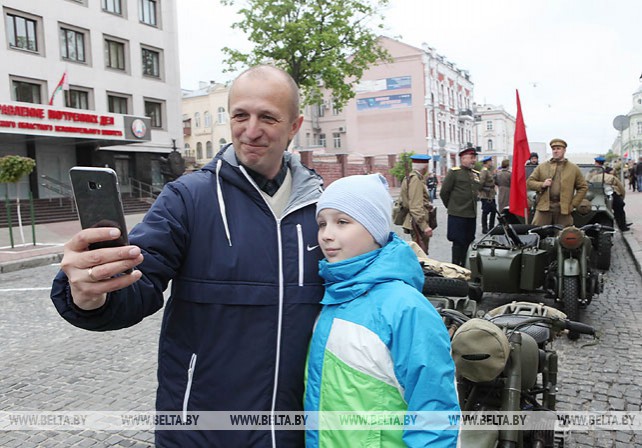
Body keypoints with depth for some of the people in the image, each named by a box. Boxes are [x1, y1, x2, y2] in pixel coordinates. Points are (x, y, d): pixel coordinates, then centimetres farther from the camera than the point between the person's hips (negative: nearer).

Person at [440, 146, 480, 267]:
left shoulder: (476, 174, 13)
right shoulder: (454, 172, -8)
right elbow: (443, 192, -8)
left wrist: (472, 206, 16)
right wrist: (451, 206, 2)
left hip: (472, 214, 7)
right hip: (457, 215, -7)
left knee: (467, 242, 12)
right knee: (458, 243, -2)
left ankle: (462, 267, 24)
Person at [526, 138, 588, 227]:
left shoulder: (573, 168, 11)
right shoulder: (542, 167, 12)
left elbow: (583, 187, 10)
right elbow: (529, 182, 9)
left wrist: (573, 204, 1)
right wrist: (542, 185, -9)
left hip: (564, 209, 0)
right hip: (544, 207, 0)